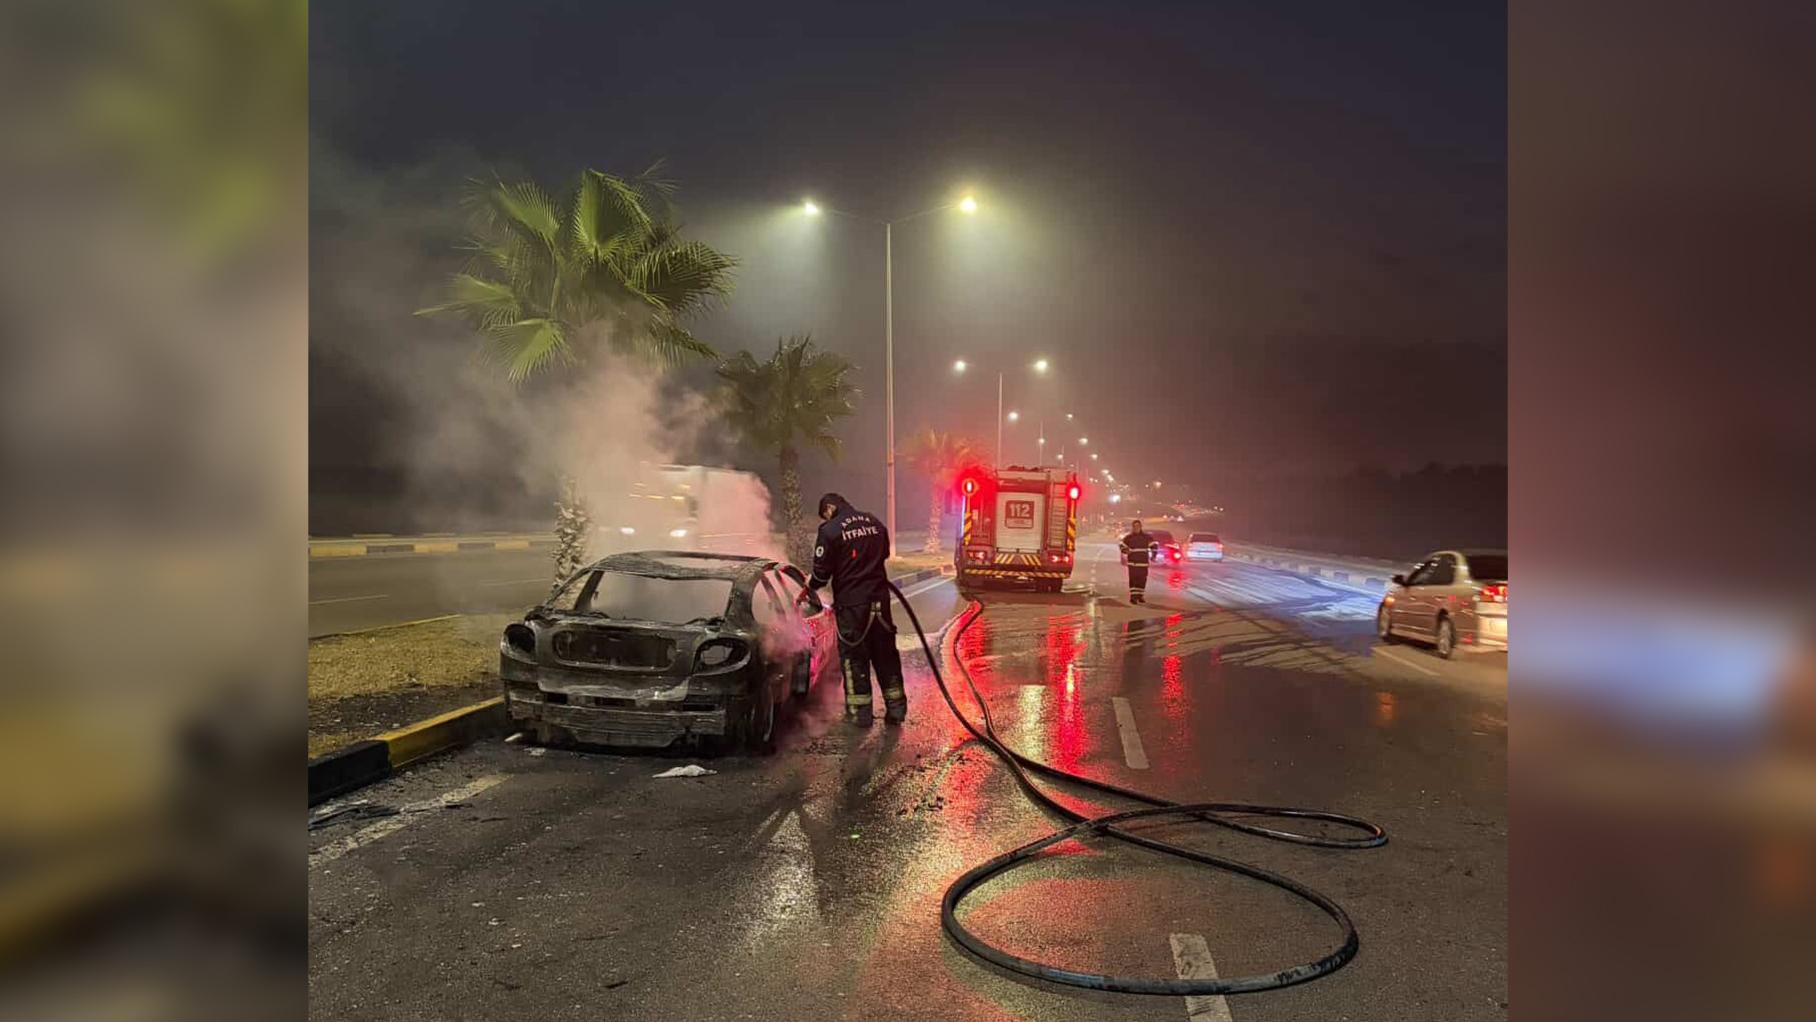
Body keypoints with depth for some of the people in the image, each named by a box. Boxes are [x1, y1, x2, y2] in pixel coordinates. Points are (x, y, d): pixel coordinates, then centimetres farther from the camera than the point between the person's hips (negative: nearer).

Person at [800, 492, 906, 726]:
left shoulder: (830, 531, -10)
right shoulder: (874, 523, 8)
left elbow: (822, 572, -9)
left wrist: (808, 589, 10)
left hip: (851, 603, -5)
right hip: (879, 599, 5)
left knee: (854, 656, 5)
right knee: (886, 654, 13)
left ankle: (860, 712, 9)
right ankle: (896, 707, 18)